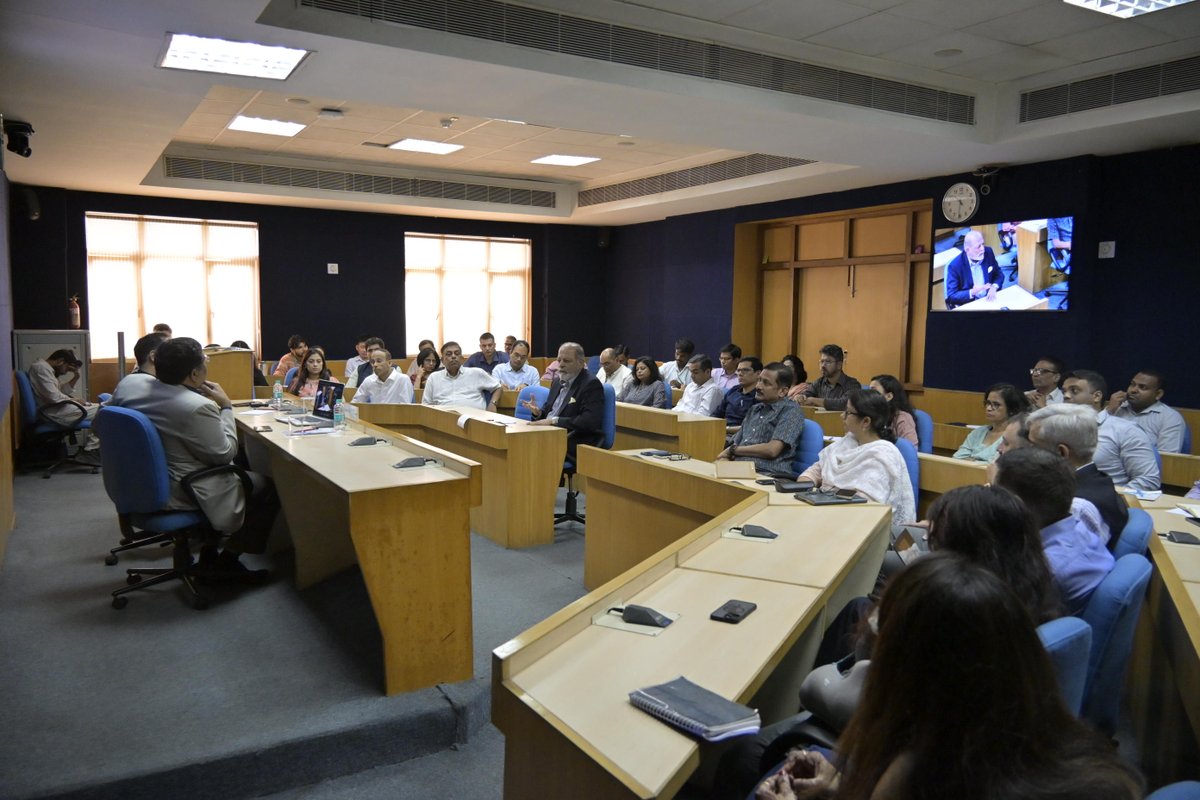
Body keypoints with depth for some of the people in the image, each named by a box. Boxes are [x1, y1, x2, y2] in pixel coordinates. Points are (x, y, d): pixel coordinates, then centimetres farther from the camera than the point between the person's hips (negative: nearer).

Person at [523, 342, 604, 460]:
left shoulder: (591, 384, -8)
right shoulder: (558, 381, 17)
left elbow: (590, 421, -19)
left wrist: (554, 420, -22)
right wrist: (538, 412, 0)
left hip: (576, 445, -8)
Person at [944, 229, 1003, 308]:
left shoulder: (988, 252, -2)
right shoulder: (954, 266, -16)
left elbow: (999, 274, 10)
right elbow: (951, 296, -13)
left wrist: (994, 287, -11)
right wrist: (972, 292, -27)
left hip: (990, 299, 4)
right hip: (968, 305, -4)